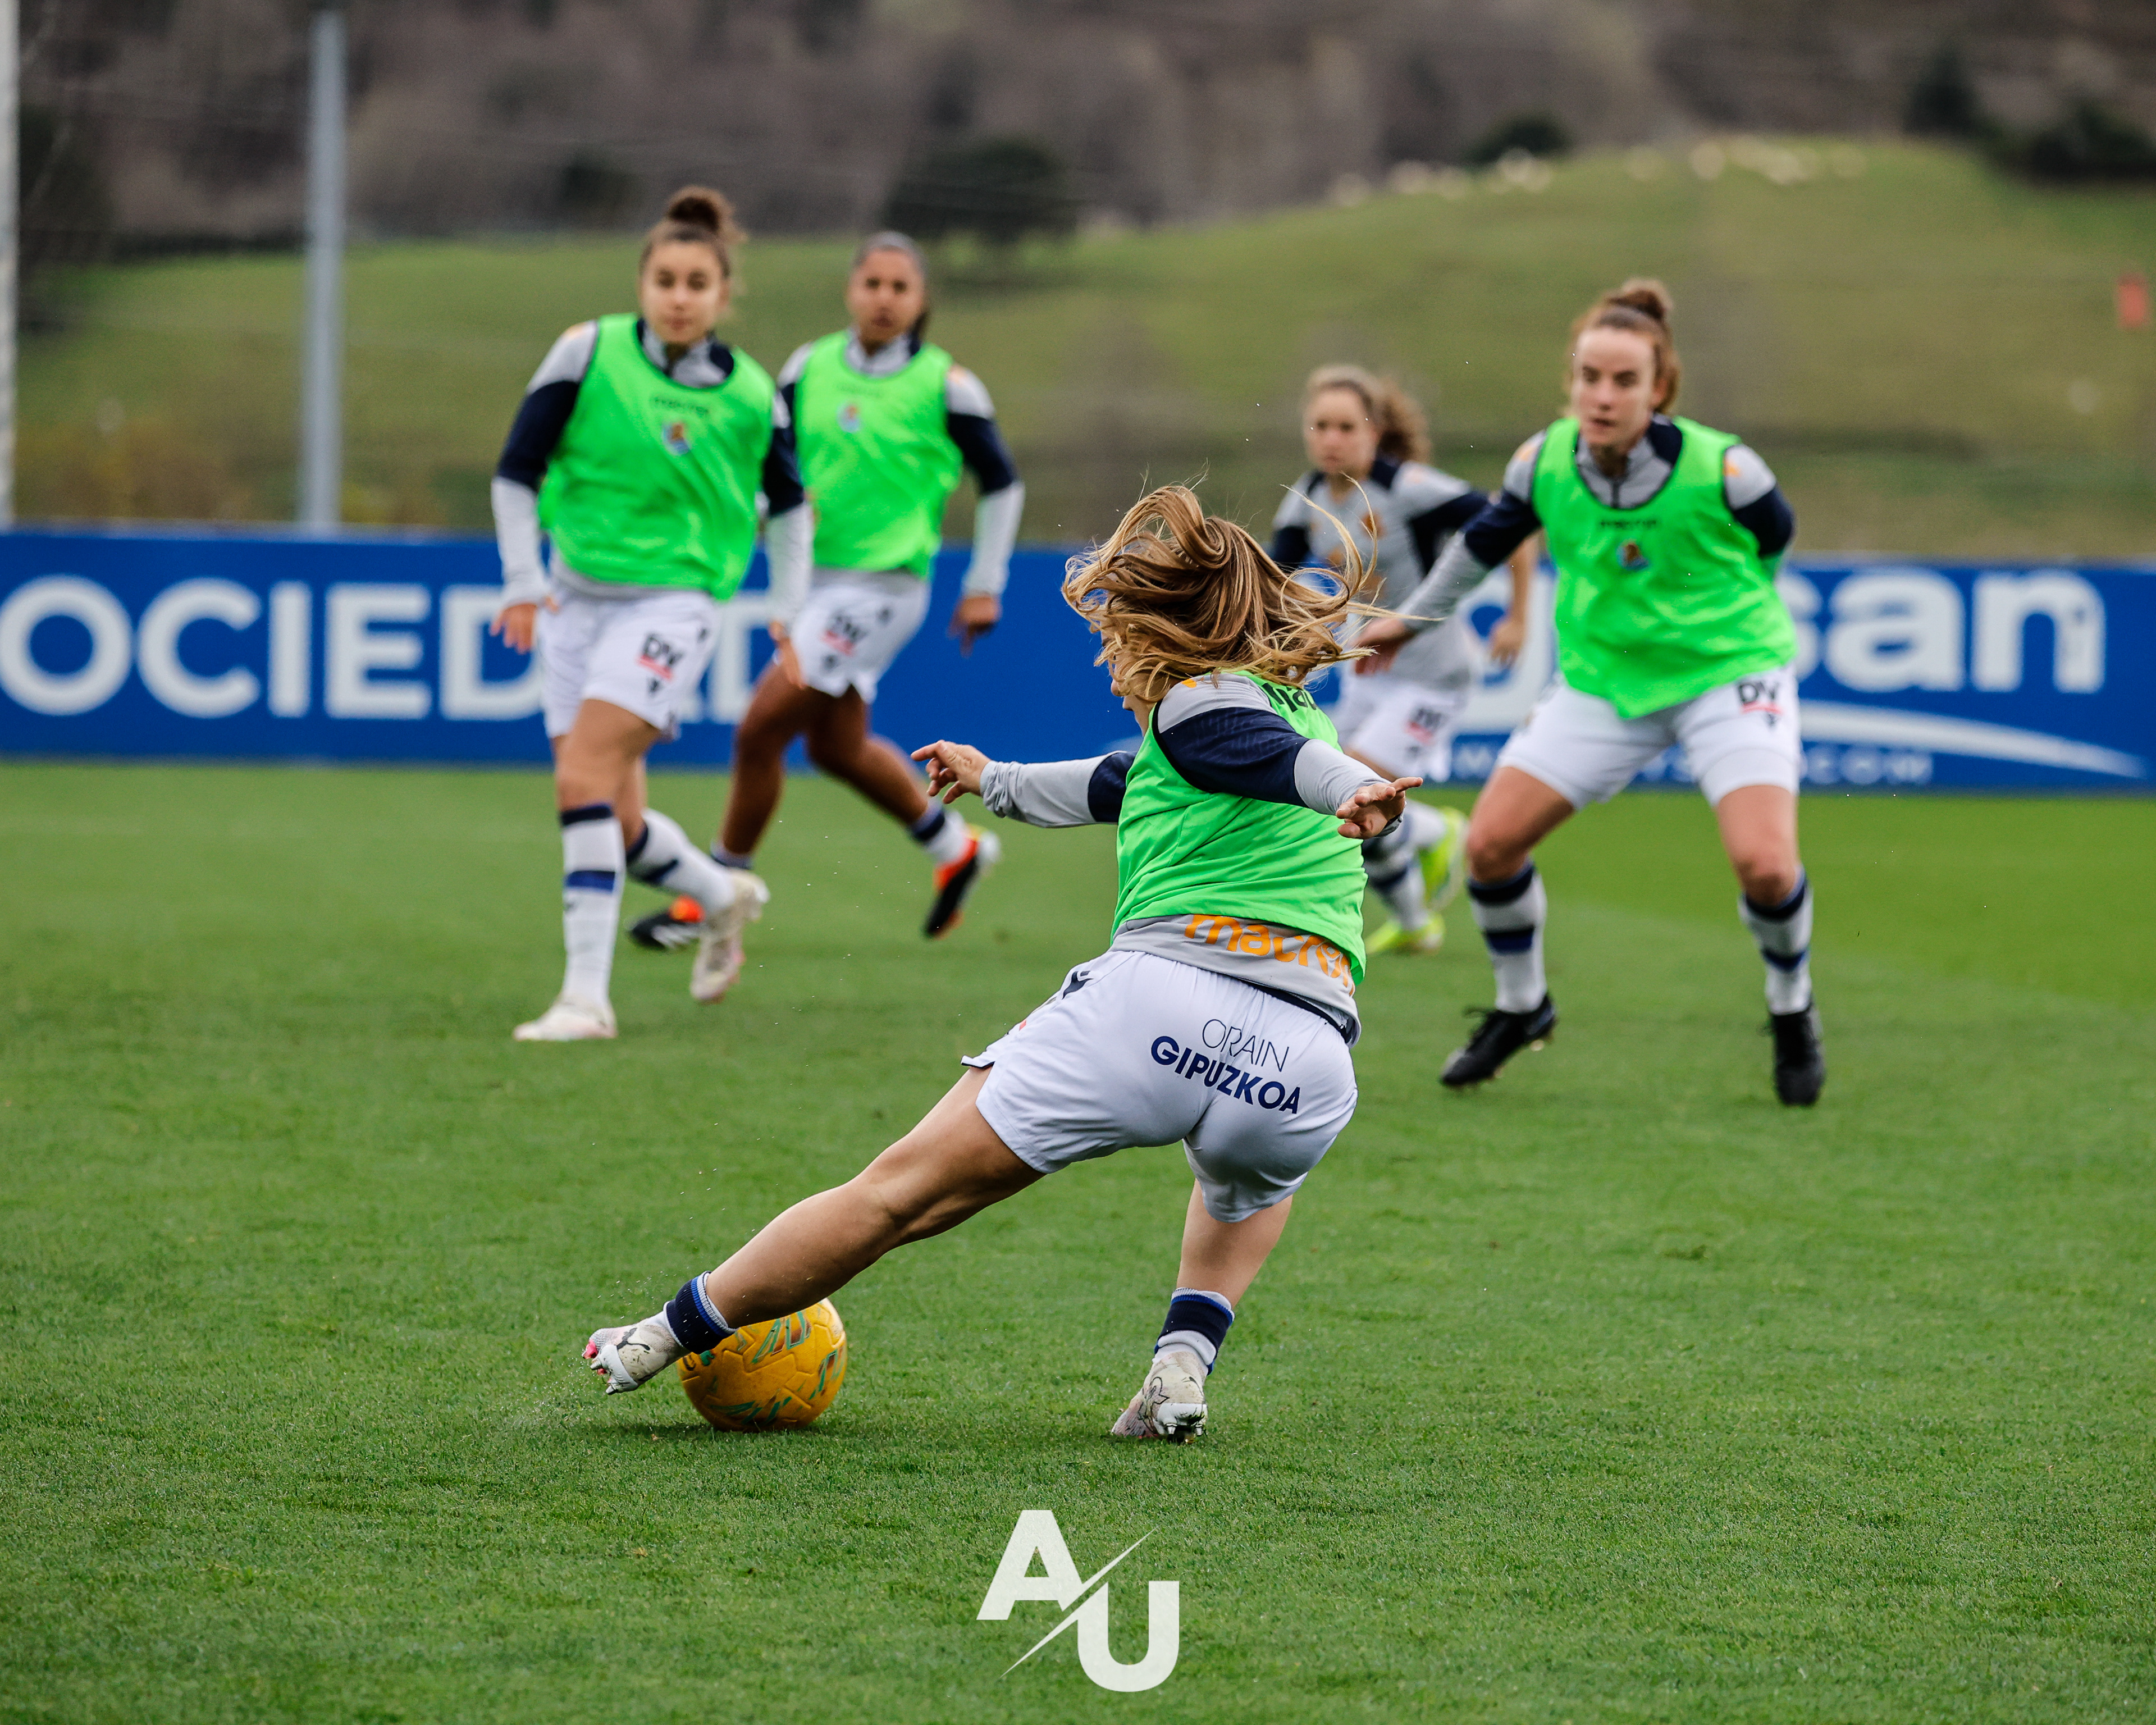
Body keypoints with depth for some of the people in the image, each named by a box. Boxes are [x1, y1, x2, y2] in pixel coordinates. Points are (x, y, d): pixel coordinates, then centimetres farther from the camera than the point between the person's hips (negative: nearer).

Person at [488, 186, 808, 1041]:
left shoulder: (749, 393, -3)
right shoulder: (589, 353, -6)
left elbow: (787, 497, 14)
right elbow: (516, 468, -3)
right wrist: (522, 578, -12)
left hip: (675, 595, -3)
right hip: (577, 592, 3)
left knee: (584, 773, -22)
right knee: (616, 824, 3)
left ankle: (587, 993, -22)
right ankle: (722, 896, 36)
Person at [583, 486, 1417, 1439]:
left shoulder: (1198, 705, 9)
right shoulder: (1286, 707, 32)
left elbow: (1286, 755, -15)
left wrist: (1357, 790, -36)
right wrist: (999, 783, 64)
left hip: (1163, 998, -6)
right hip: (1308, 1066, 6)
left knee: (901, 1191, 7)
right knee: (1254, 1183, 43)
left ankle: (671, 1334, 17)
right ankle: (1184, 1363, 18)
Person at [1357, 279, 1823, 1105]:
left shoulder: (1719, 469, -24)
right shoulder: (1545, 461, -14)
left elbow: (1772, 536, 0)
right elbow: (1485, 539, 8)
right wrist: (1414, 619, 21)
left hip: (1726, 669, -4)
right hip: (1603, 679, 4)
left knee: (1764, 864, -22)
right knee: (1491, 843, -4)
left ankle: (1792, 1011, 10)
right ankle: (1520, 1006, 24)